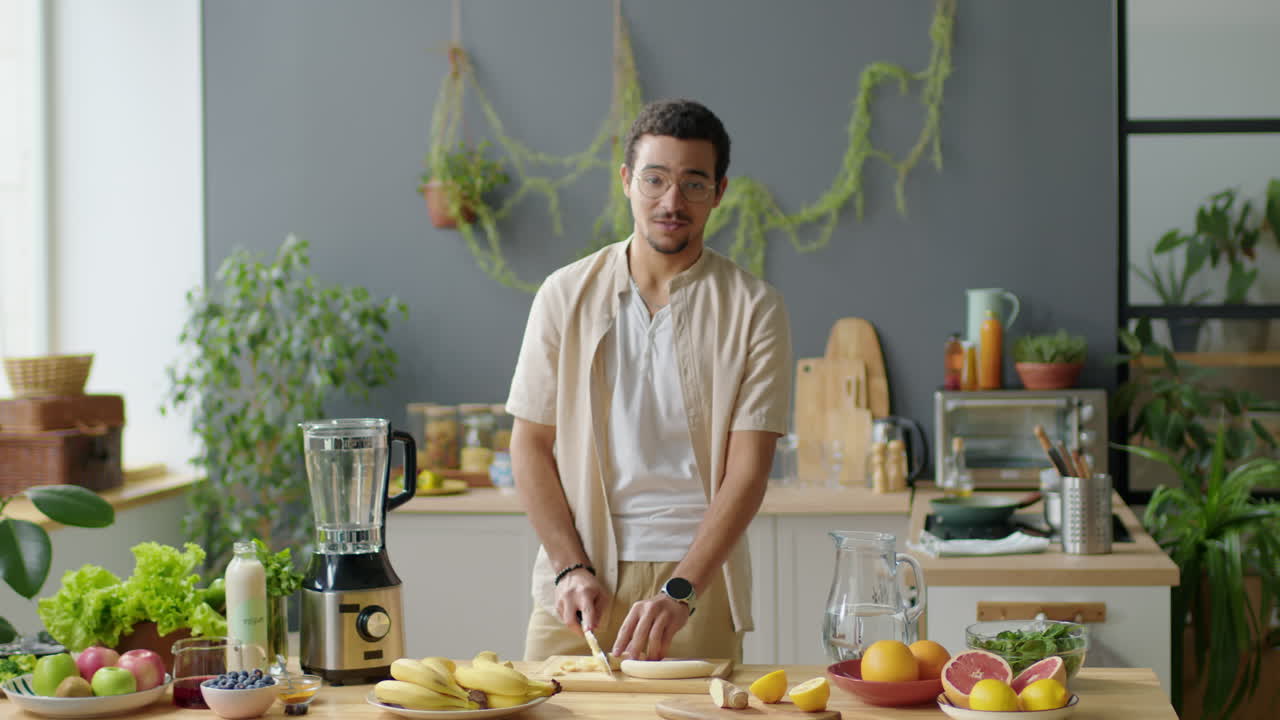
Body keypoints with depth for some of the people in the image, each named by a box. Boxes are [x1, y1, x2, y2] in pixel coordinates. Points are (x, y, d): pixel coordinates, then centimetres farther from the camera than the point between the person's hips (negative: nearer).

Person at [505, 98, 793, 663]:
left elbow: (747, 472, -7)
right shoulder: (567, 295, 5)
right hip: (577, 582, 1)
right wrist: (571, 568, -7)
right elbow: (531, 446, 5)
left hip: (698, 581, -1)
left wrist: (680, 592, -18)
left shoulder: (753, 310, -1)